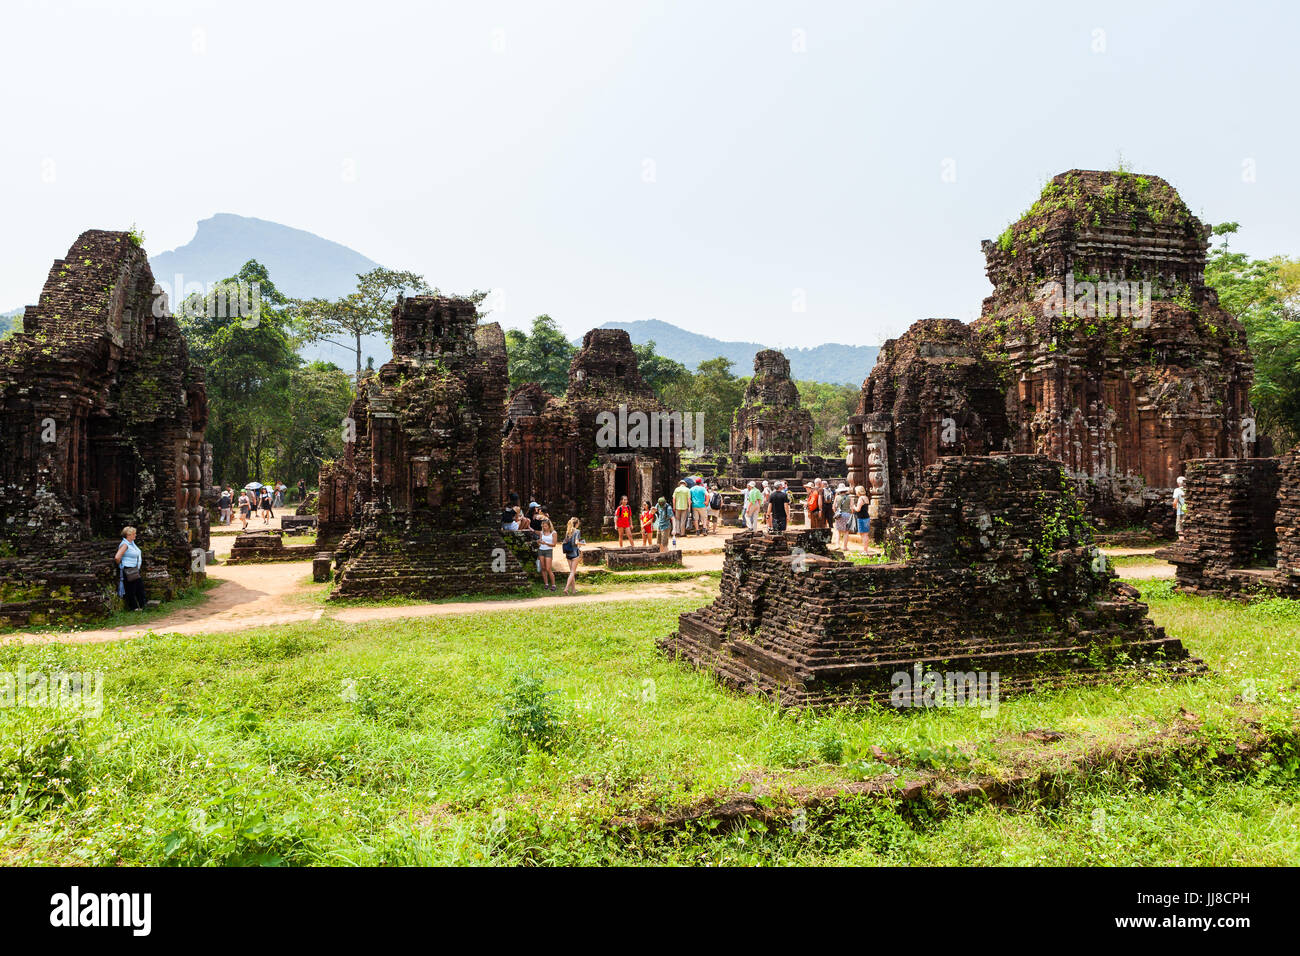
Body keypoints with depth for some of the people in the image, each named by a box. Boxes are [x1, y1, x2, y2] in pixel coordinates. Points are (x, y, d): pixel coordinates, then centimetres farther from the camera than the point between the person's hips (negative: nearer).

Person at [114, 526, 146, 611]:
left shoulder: (132, 542, 10)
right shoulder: (125, 545, -18)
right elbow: (117, 557, -28)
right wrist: (121, 564, -11)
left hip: (136, 571, 9)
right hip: (129, 571, -9)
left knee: (140, 588, 13)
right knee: (131, 590, 1)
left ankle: (141, 606, 24)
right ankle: (133, 607, 10)